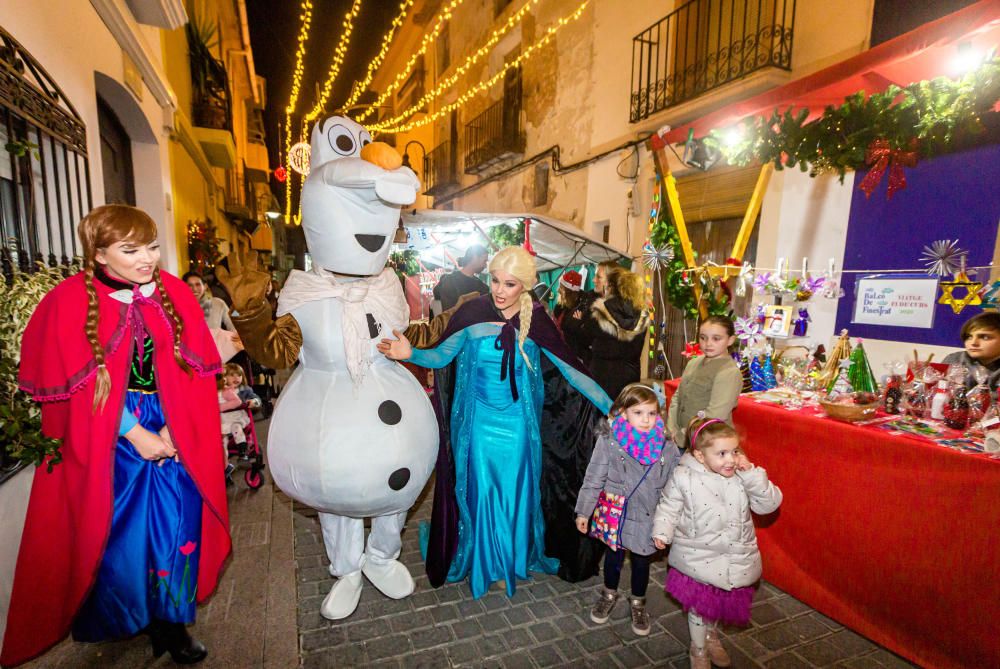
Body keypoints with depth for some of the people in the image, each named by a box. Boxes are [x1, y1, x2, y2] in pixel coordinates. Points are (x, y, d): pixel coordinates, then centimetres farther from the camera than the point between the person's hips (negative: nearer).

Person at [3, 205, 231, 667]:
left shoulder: (173, 293, -1)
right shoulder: (71, 302, -7)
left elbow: (194, 370, -3)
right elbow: (83, 385, -9)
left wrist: (174, 428, -11)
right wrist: (136, 433, -14)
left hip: (175, 433, 2)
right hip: (107, 436, -2)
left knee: (174, 522, 5)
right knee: (119, 527, 8)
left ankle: (170, 620, 25)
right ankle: (123, 618, 35)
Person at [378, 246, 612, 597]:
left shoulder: (536, 321, -10)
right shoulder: (473, 312, -11)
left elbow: (571, 369, -6)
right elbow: (440, 356, -2)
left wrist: (612, 408, -9)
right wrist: (411, 353, -21)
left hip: (517, 422, 1)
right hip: (479, 419, 0)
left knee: (516, 491, 12)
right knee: (482, 492, 10)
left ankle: (516, 558, 39)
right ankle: (485, 563, 36)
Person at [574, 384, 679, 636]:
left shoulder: (666, 446, -11)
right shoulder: (609, 440, -17)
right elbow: (594, 478, -11)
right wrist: (583, 512, -6)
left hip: (648, 518, 1)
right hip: (616, 514, -1)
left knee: (642, 561, 19)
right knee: (614, 557, 20)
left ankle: (638, 603, 46)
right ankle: (609, 594, 49)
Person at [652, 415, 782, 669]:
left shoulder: (743, 476, -11)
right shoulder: (683, 477, -19)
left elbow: (769, 504, -13)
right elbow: (668, 507, -8)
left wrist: (752, 474, -25)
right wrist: (662, 532, -20)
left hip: (734, 559, 3)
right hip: (699, 558, -3)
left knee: (723, 601, 25)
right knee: (699, 606, 15)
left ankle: (712, 635, 57)